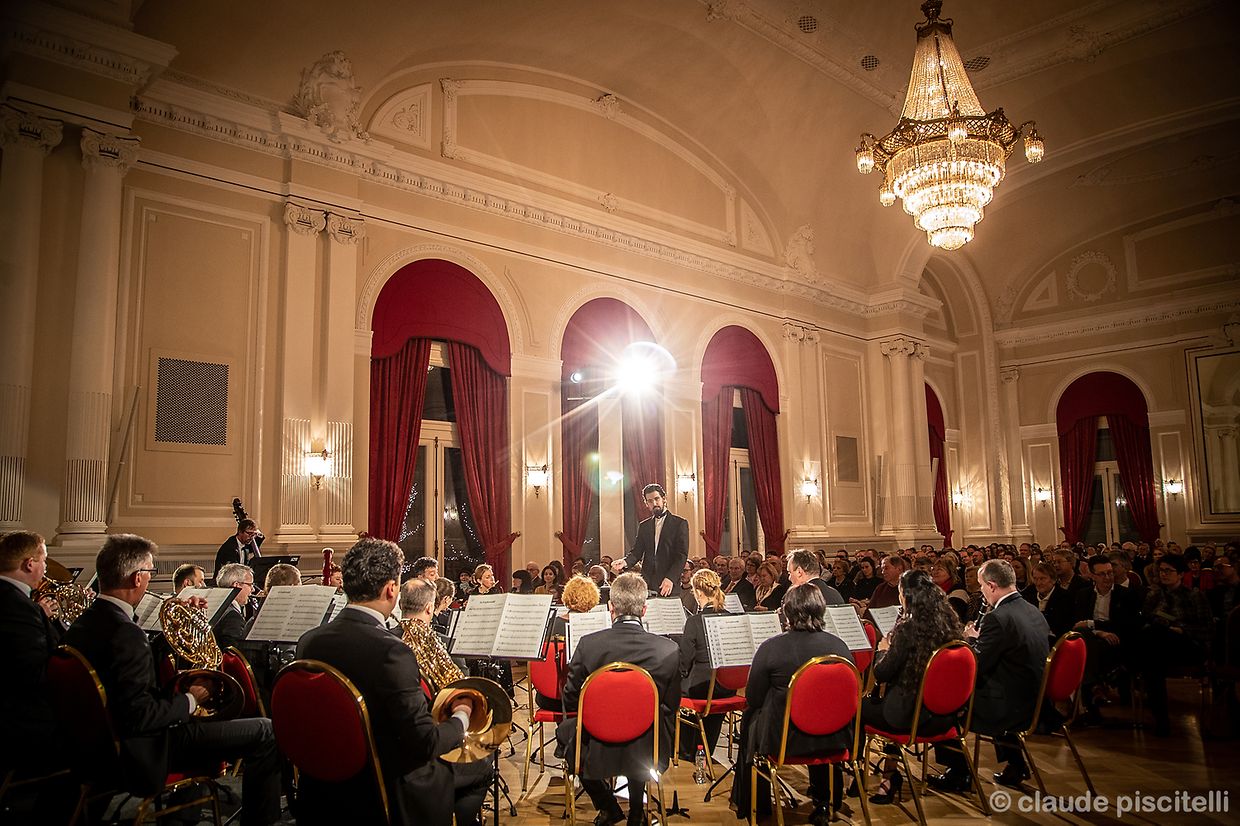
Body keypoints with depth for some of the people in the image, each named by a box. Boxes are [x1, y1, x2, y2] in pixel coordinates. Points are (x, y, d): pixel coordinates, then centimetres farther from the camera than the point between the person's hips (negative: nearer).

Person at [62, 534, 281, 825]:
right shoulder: (125, 633, -27)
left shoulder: (82, 624, 3)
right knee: (265, 731, -10)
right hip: (143, 752, -10)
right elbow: (140, 716, -30)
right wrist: (189, 700, -15)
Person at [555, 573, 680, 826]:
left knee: (564, 730, 30)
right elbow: (671, 707, -3)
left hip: (596, 749, -1)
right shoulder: (669, 650, -16)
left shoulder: (588, 644, -17)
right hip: (646, 753, 2)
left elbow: (570, 701, -6)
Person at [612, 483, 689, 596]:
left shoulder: (680, 523, 1)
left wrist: (670, 578, -18)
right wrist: (625, 561, -13)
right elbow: (637, 551, 9)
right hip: (647, 583, 3)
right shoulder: (643, 526, 15)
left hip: (669, 584, -3)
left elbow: (682, 555, -6)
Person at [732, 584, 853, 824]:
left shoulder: (771, 648, -17)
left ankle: (753, 805, 38)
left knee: (750, 720, 26)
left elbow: (753, 698, -7)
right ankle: (824, 802, 47)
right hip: (834, 739, 3)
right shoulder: (839, 646, -7)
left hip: (783, 740, -3)